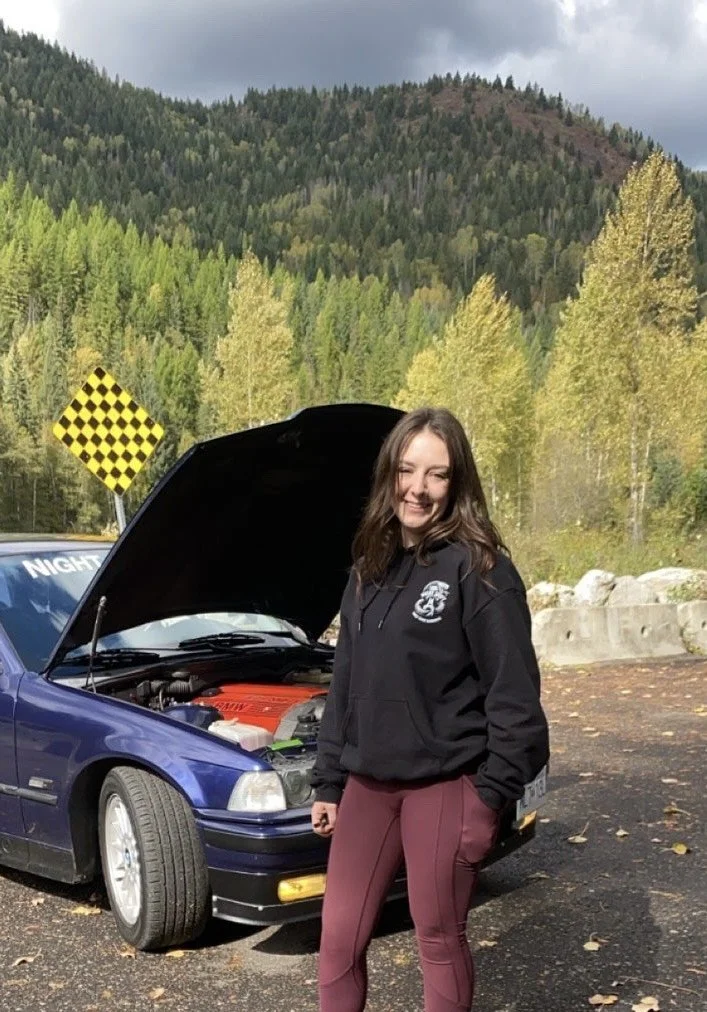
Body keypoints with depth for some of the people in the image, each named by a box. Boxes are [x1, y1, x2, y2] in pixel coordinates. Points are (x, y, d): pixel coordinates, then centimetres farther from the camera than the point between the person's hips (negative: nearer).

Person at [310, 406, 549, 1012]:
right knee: (338, 939, 10)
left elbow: (514, 693, -12)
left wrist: (492, 796, -15)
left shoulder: (478, 567, -11)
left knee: (440, 941, 8)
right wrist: (327, 782, 12)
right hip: (367, 783, 6)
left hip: (445, 784, -6)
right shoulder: (370, 568, 10)